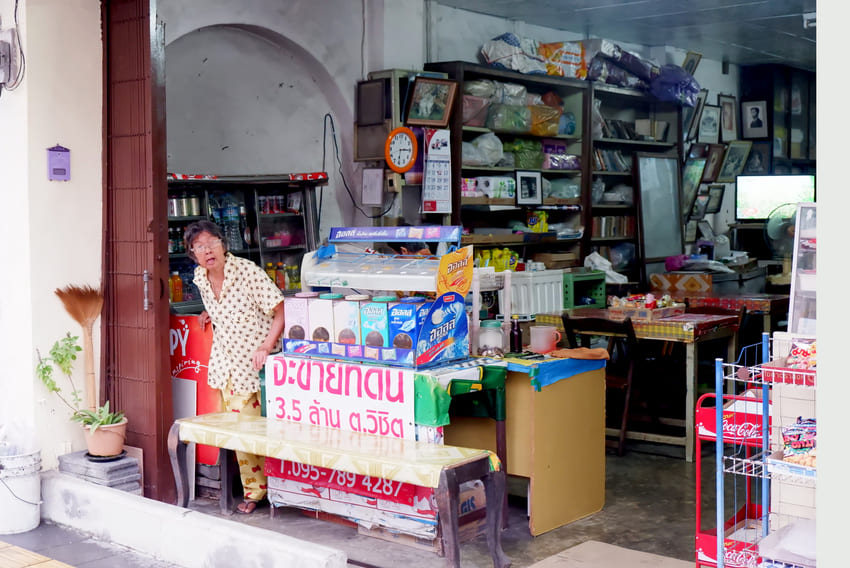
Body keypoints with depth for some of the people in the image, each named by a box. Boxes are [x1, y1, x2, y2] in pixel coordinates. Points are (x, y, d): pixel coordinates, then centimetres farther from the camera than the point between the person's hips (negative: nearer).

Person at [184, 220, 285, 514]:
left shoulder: (247, 271, -18)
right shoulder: (200, 277, 3)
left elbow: (282, 312, -19)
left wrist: (266, 347, -27)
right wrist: (209, 312, 8)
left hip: (257, 362, -6)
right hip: (227, 363, 6)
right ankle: (253, 490, 22)